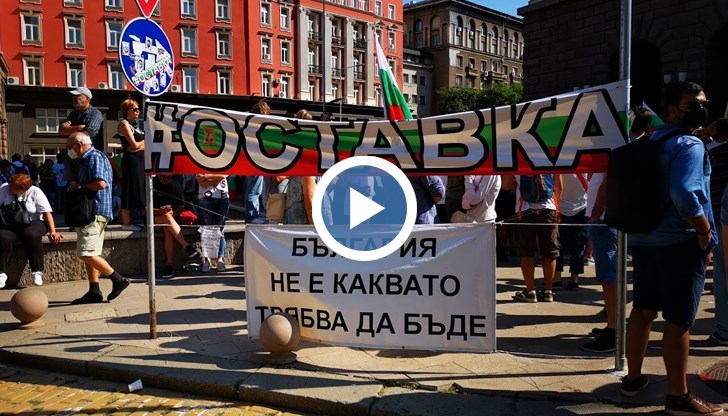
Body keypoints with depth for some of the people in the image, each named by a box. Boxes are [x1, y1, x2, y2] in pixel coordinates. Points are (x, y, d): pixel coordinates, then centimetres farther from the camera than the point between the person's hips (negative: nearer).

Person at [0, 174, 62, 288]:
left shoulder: (35, 192, -7)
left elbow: (47, 212, -10)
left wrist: (52, 231, -18)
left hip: (33, 223, -2)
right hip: (9, 225, 2)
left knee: (31, 235, -36)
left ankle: (37, 271, -23)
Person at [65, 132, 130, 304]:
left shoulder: (95, 157, -11)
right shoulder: (85, 160, 21)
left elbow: (100, 183, -24)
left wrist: (79, 186, -12)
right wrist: (75, 186, 5)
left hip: (95, 213, -11)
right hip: (88, 213, 11)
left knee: (86, 254, -13)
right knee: (89, 254, 11)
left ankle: (118, 280, -6)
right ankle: (94, 292, 15)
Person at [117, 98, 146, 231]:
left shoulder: (133, 124, 19)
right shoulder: (124, 124, -7)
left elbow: (141, 145, 16)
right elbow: (134, 145, -15)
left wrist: (140, 144, -5)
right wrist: (145, 141, 2)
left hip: (139, 160, 9)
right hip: (131, 161, -9)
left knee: (137, 190, 9)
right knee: (130, 191, -7)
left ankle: (127, 221, 15)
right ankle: (126, 223, -3)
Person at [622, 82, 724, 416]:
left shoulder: (649, 142, 15)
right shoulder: (689, 145, -13)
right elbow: (684, 194, -27)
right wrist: (705, 229, -15)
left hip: (643, 239, 9)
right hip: (680, 242, -9)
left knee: (643, 310, 16)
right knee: (679, 320, -1)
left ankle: (633, 378, 28)